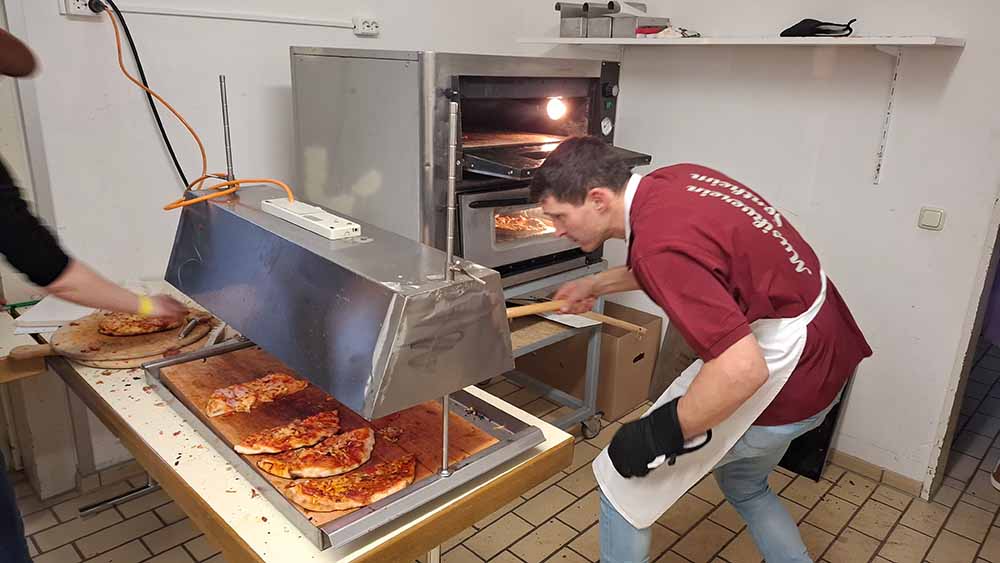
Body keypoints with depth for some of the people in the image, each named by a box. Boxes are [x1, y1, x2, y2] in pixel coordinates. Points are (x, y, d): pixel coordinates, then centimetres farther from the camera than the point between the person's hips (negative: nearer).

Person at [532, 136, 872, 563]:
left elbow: (742, 369, -33)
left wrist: (659, 434, -20)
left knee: (622, 480, 4)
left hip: (777, 381, -10)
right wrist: (598, 284, 22)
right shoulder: (677, 177, 0)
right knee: (745, 487, 31)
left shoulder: (659, 245, -29)